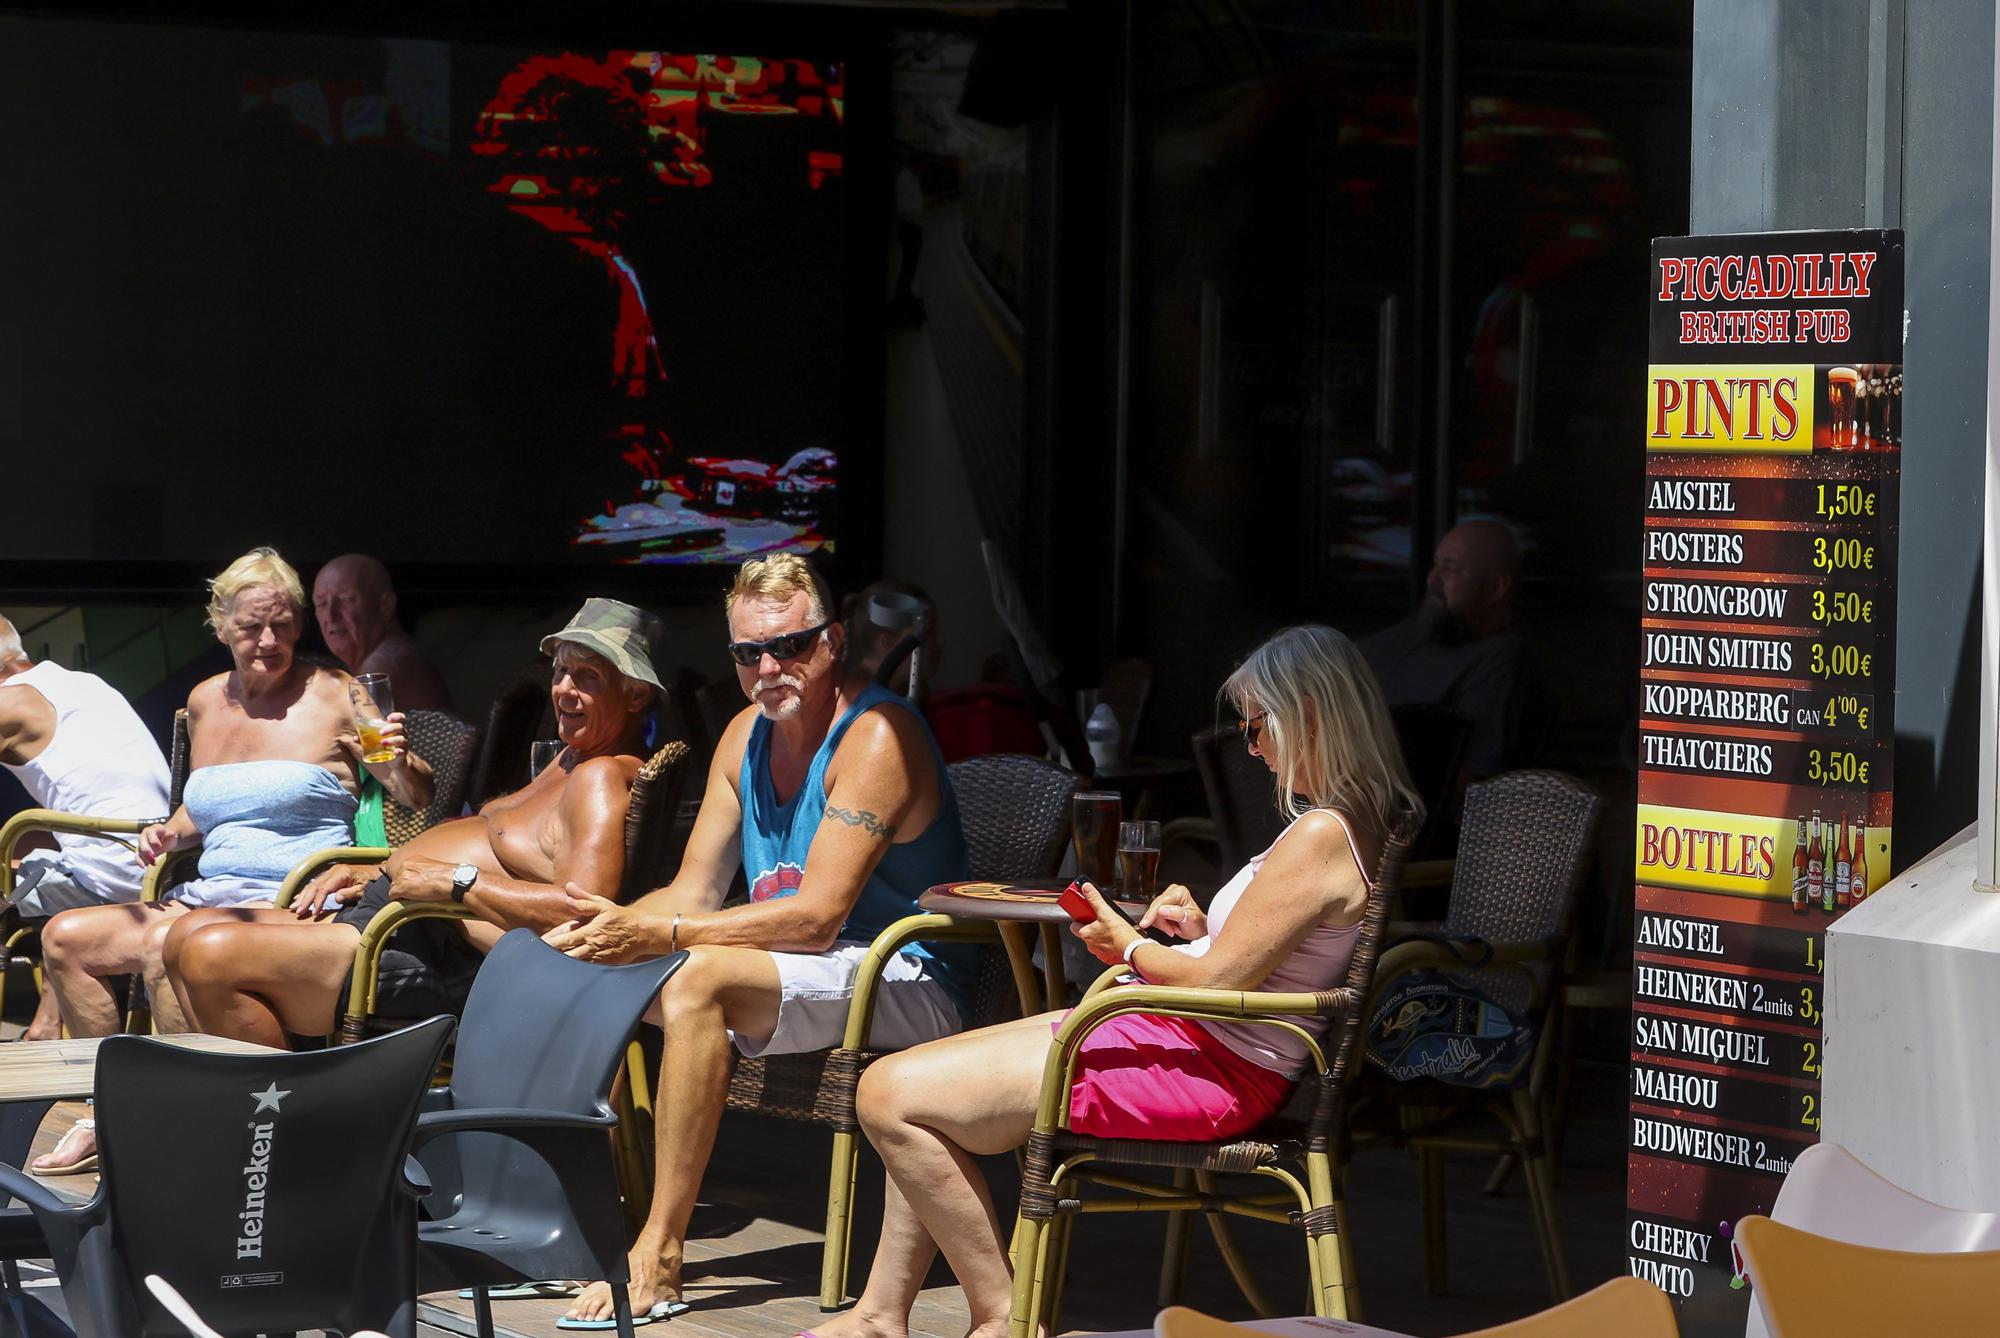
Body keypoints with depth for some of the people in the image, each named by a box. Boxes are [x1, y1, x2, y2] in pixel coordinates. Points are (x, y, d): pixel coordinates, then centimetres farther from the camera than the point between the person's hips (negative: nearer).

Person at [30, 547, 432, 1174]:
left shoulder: (331, 698, -3)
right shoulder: (206, 703, 15)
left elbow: (416, 795, -2)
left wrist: (399, 763, -25)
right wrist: (170, 833, 9)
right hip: (210, 892, 8)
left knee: (166, 944, -33)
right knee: (64, 938, -4)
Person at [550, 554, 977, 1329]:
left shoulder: (876, 737, -17)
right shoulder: (747, 736, 10)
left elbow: (818, 916, -25)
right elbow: (694, 893, 7)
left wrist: (662, 936, -30)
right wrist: (615, 924, -16)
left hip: (903, 986, -9)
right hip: (784, 967, 9)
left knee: (698, 979, -33)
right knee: (581, 961, -3)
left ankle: (658, 1257, -31)